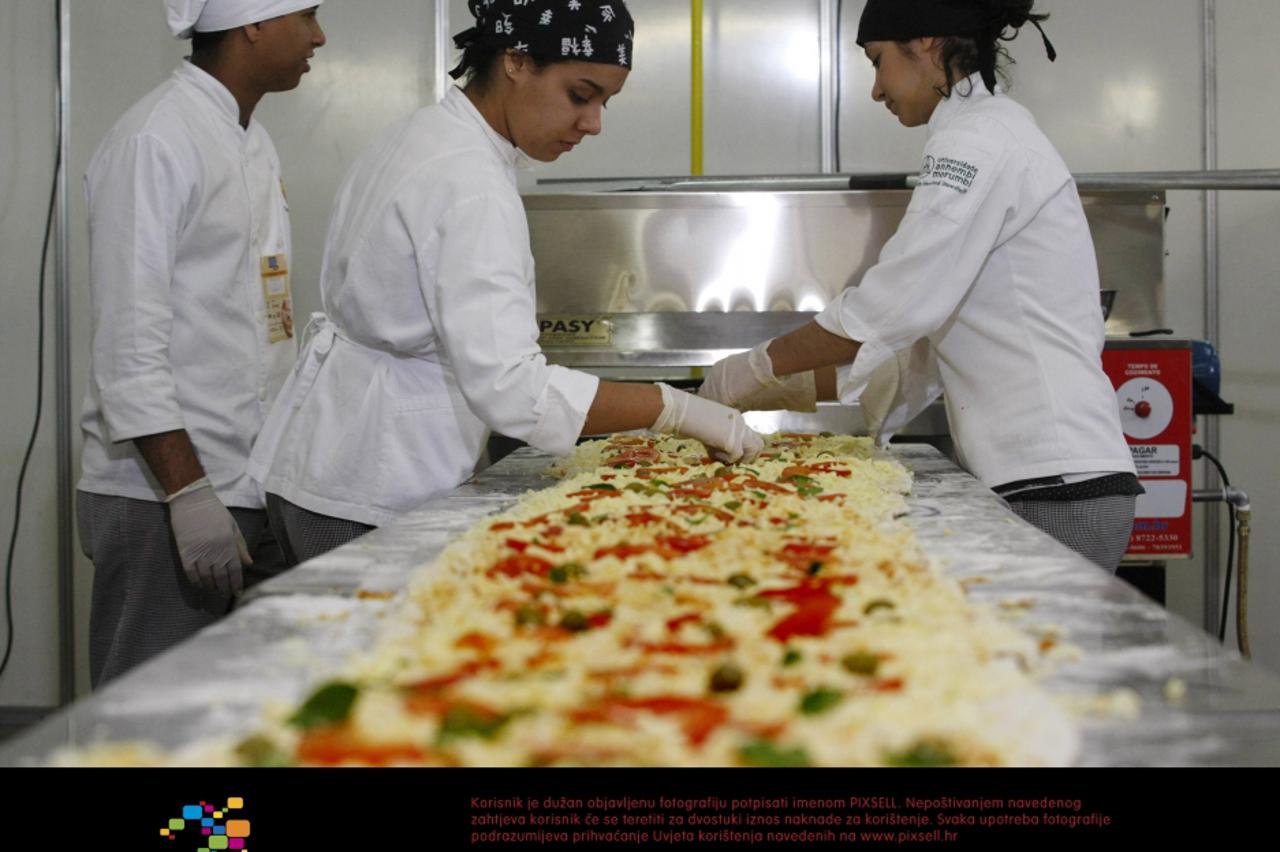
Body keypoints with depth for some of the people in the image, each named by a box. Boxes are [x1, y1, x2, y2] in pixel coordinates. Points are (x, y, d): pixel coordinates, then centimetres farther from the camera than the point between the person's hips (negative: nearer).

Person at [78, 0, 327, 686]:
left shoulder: (253, 145, 16)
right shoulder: (157, 141, -13)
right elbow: (130, 345, -18)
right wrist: (190, 496, -21)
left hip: (250, 493, 9)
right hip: (161, 500, -8)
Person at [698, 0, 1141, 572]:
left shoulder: (977, 139, -9)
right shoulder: (998, 134, 21)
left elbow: (892, 306, -15)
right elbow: (931, 347, 20)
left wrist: (755, 369, -4)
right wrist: (798, 388, 17)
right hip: (1052, 478, 9)